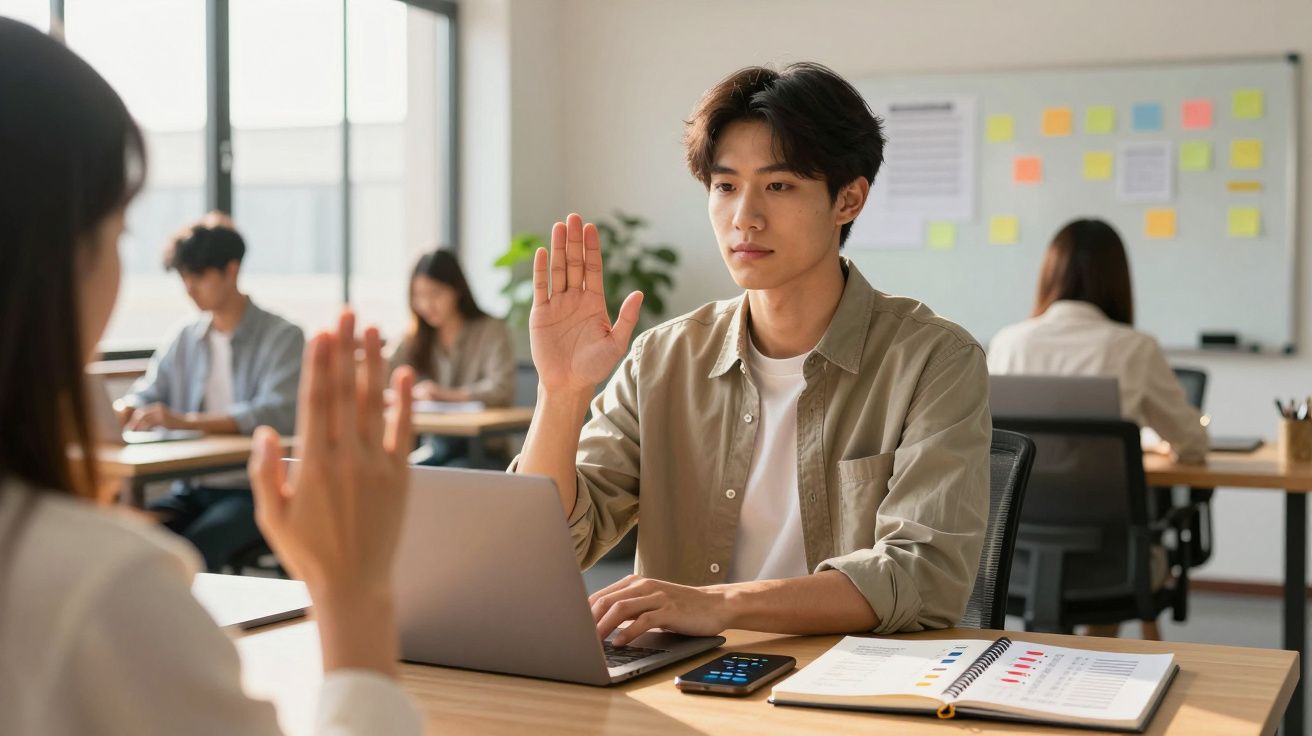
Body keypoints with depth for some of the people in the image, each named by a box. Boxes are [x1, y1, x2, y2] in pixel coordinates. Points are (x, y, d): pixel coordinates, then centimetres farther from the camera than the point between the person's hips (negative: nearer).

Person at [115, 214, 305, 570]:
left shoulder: (282, 337, -4)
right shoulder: (185, 340, 14)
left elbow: (275, 414, -19)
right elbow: (145, 395, 14)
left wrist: (186, 420, -29)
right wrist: (123, 410, -12)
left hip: (257, 491, -5)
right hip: (193, 490, 5)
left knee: (192, 548, -33)